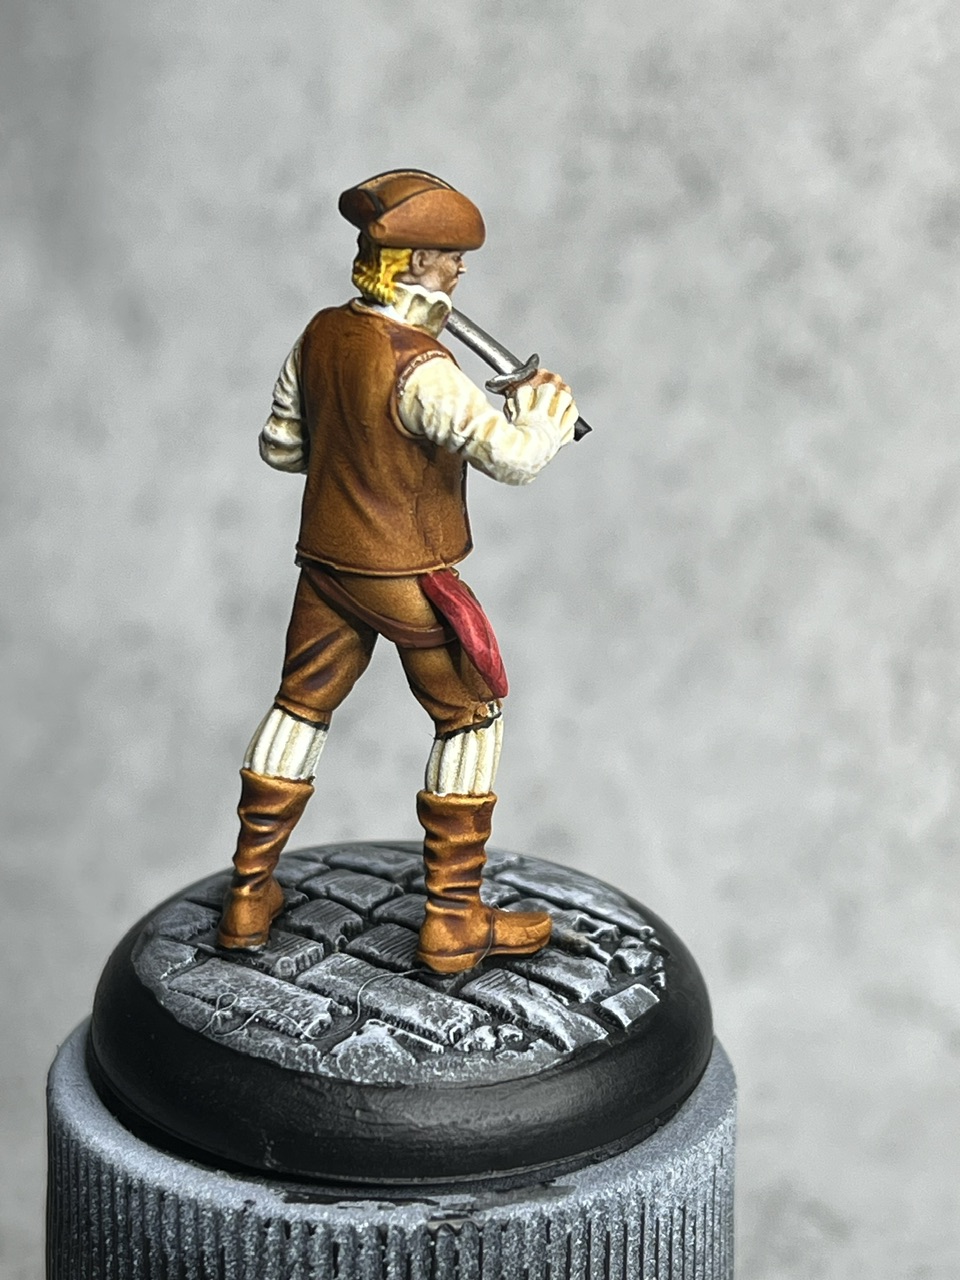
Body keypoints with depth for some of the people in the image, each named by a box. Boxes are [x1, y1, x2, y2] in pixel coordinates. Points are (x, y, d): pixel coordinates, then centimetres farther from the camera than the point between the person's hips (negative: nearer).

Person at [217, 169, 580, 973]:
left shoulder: (319, 337, -1)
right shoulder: (419, 369, -24)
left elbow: (280, 445, 10)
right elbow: (516, 457, -30)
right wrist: (547, 404, -10)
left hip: (326, 565, 7)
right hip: (409, 577, -7)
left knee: (300, 710, 18)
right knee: (471, 720, 8)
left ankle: (250, 898, 24)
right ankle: (455, 921, 10)